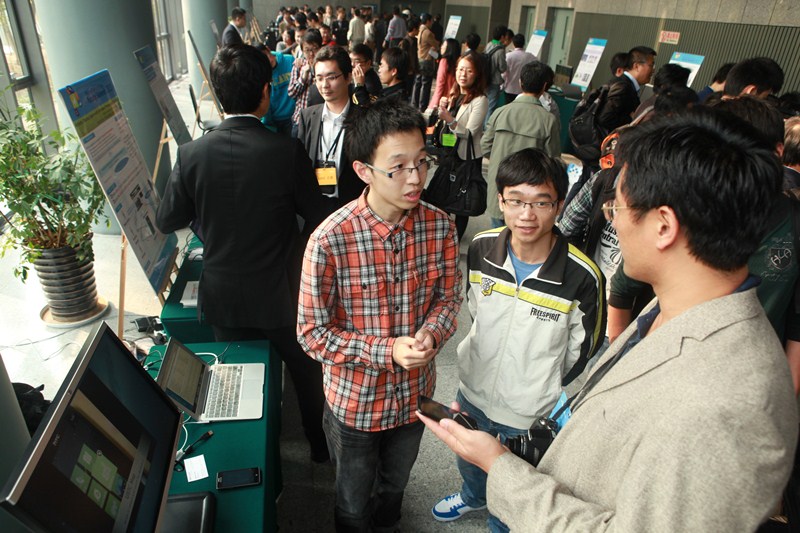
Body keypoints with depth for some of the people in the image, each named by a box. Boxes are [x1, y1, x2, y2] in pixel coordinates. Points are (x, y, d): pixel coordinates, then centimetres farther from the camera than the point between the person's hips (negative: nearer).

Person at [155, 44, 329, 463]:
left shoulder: (192, 154, -13)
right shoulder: (287, 152, -21)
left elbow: (166, 221, -1)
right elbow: (317, 217, -10)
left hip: (222, 296, 3)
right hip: (280, 295, -2)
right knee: (306, 370, 21)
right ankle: (320, 444, 42)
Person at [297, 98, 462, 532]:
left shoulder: (439, 227, -16)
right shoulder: (330, 240, -28)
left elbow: (449, 296, -1)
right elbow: (312, 333, -19)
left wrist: (431, 334, -22)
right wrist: (387, 351, -27)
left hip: (415, 394, 4)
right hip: (355, 401, -3)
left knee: (394, 487, 33)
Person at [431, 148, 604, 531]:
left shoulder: (582, 278, -28)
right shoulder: (481, 249, -16)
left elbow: (580, 355, -12)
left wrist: (542, 396, -4)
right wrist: (485, 357, 11)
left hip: (529, 415, -4)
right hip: (473, 389, 5)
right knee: (468, 460, 34)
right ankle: (472, 496, 66)